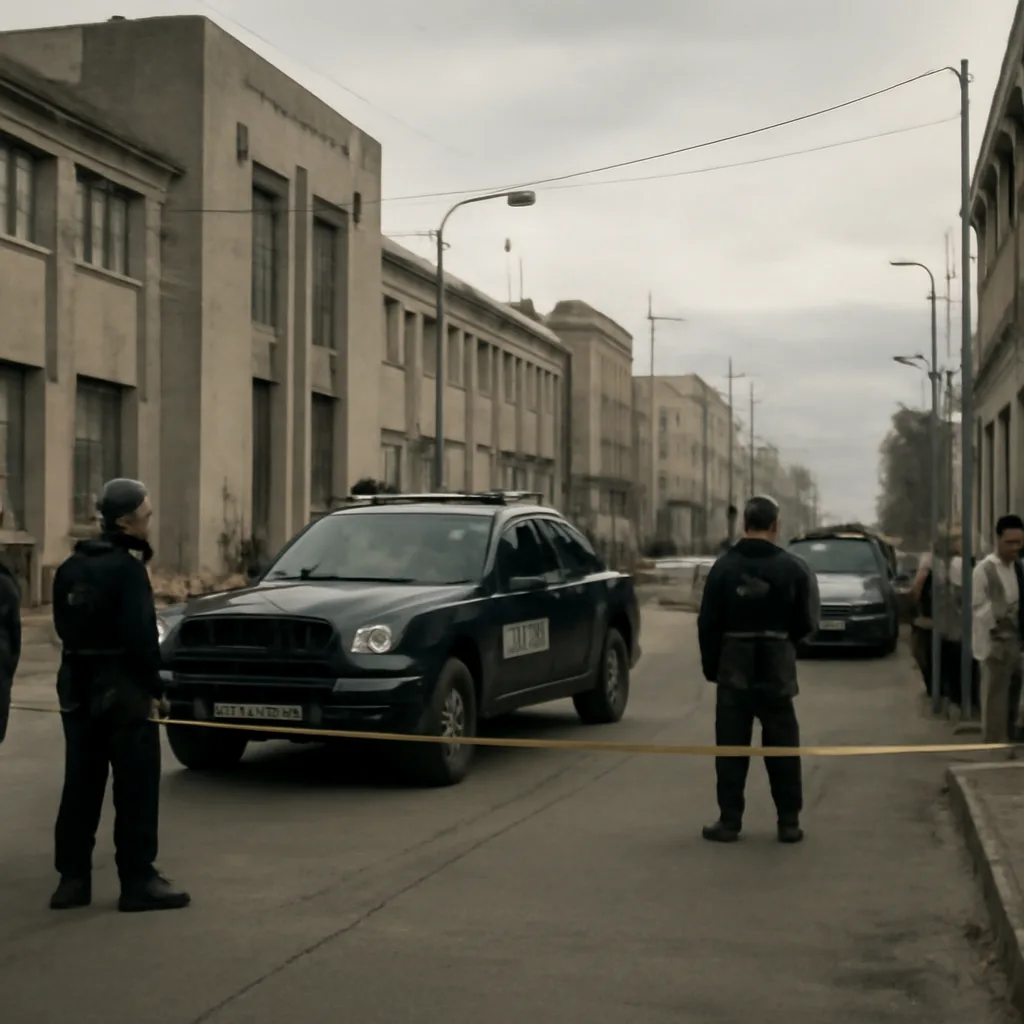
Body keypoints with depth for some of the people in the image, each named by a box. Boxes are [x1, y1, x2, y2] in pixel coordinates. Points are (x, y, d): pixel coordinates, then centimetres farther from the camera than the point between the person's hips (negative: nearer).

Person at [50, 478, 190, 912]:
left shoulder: (71, 568, 11)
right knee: (136, 788, -1)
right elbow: (140, 635, -18)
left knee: (81, 786, 11)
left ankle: (72, 879, 14)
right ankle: (138, 881, 2)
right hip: (122, 689, -8)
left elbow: (65, 626, 12)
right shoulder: (127, 567, -14)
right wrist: (153, 688, -13)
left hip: (78, 687, 8)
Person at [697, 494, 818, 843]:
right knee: (782, 748, 9)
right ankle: (789, 822, 11)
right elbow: (805, 623, -2)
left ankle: (729, 821, 7)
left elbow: (708, 623, -2)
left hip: (734, 670, 0)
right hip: (776, 670, 0)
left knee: (731, 747, 6)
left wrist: (711, 666, 8)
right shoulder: (793, 568, -6)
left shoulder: (724, 567, -5)